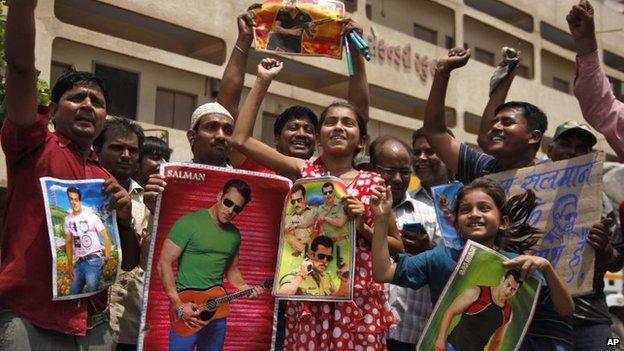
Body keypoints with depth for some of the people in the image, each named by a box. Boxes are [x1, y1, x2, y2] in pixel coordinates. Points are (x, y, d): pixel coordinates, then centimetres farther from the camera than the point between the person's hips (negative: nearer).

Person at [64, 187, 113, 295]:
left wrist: (107, 257, -15)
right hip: (78, 262, 6)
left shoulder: (91, 217, -7)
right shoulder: (68, 219, 8)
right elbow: (68, 243, 17)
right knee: (73, 293, 10)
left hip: (93, 260, -6)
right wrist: (70, 265, 14)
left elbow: (106, 237, -6)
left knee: (92, 293, -7)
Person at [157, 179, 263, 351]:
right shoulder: (189, 223, -11)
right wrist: (179, 305, -16)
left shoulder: (234, 235, 8)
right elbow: (164, 264, -12)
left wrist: (245, 288, 1)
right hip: (188, 308, -6)